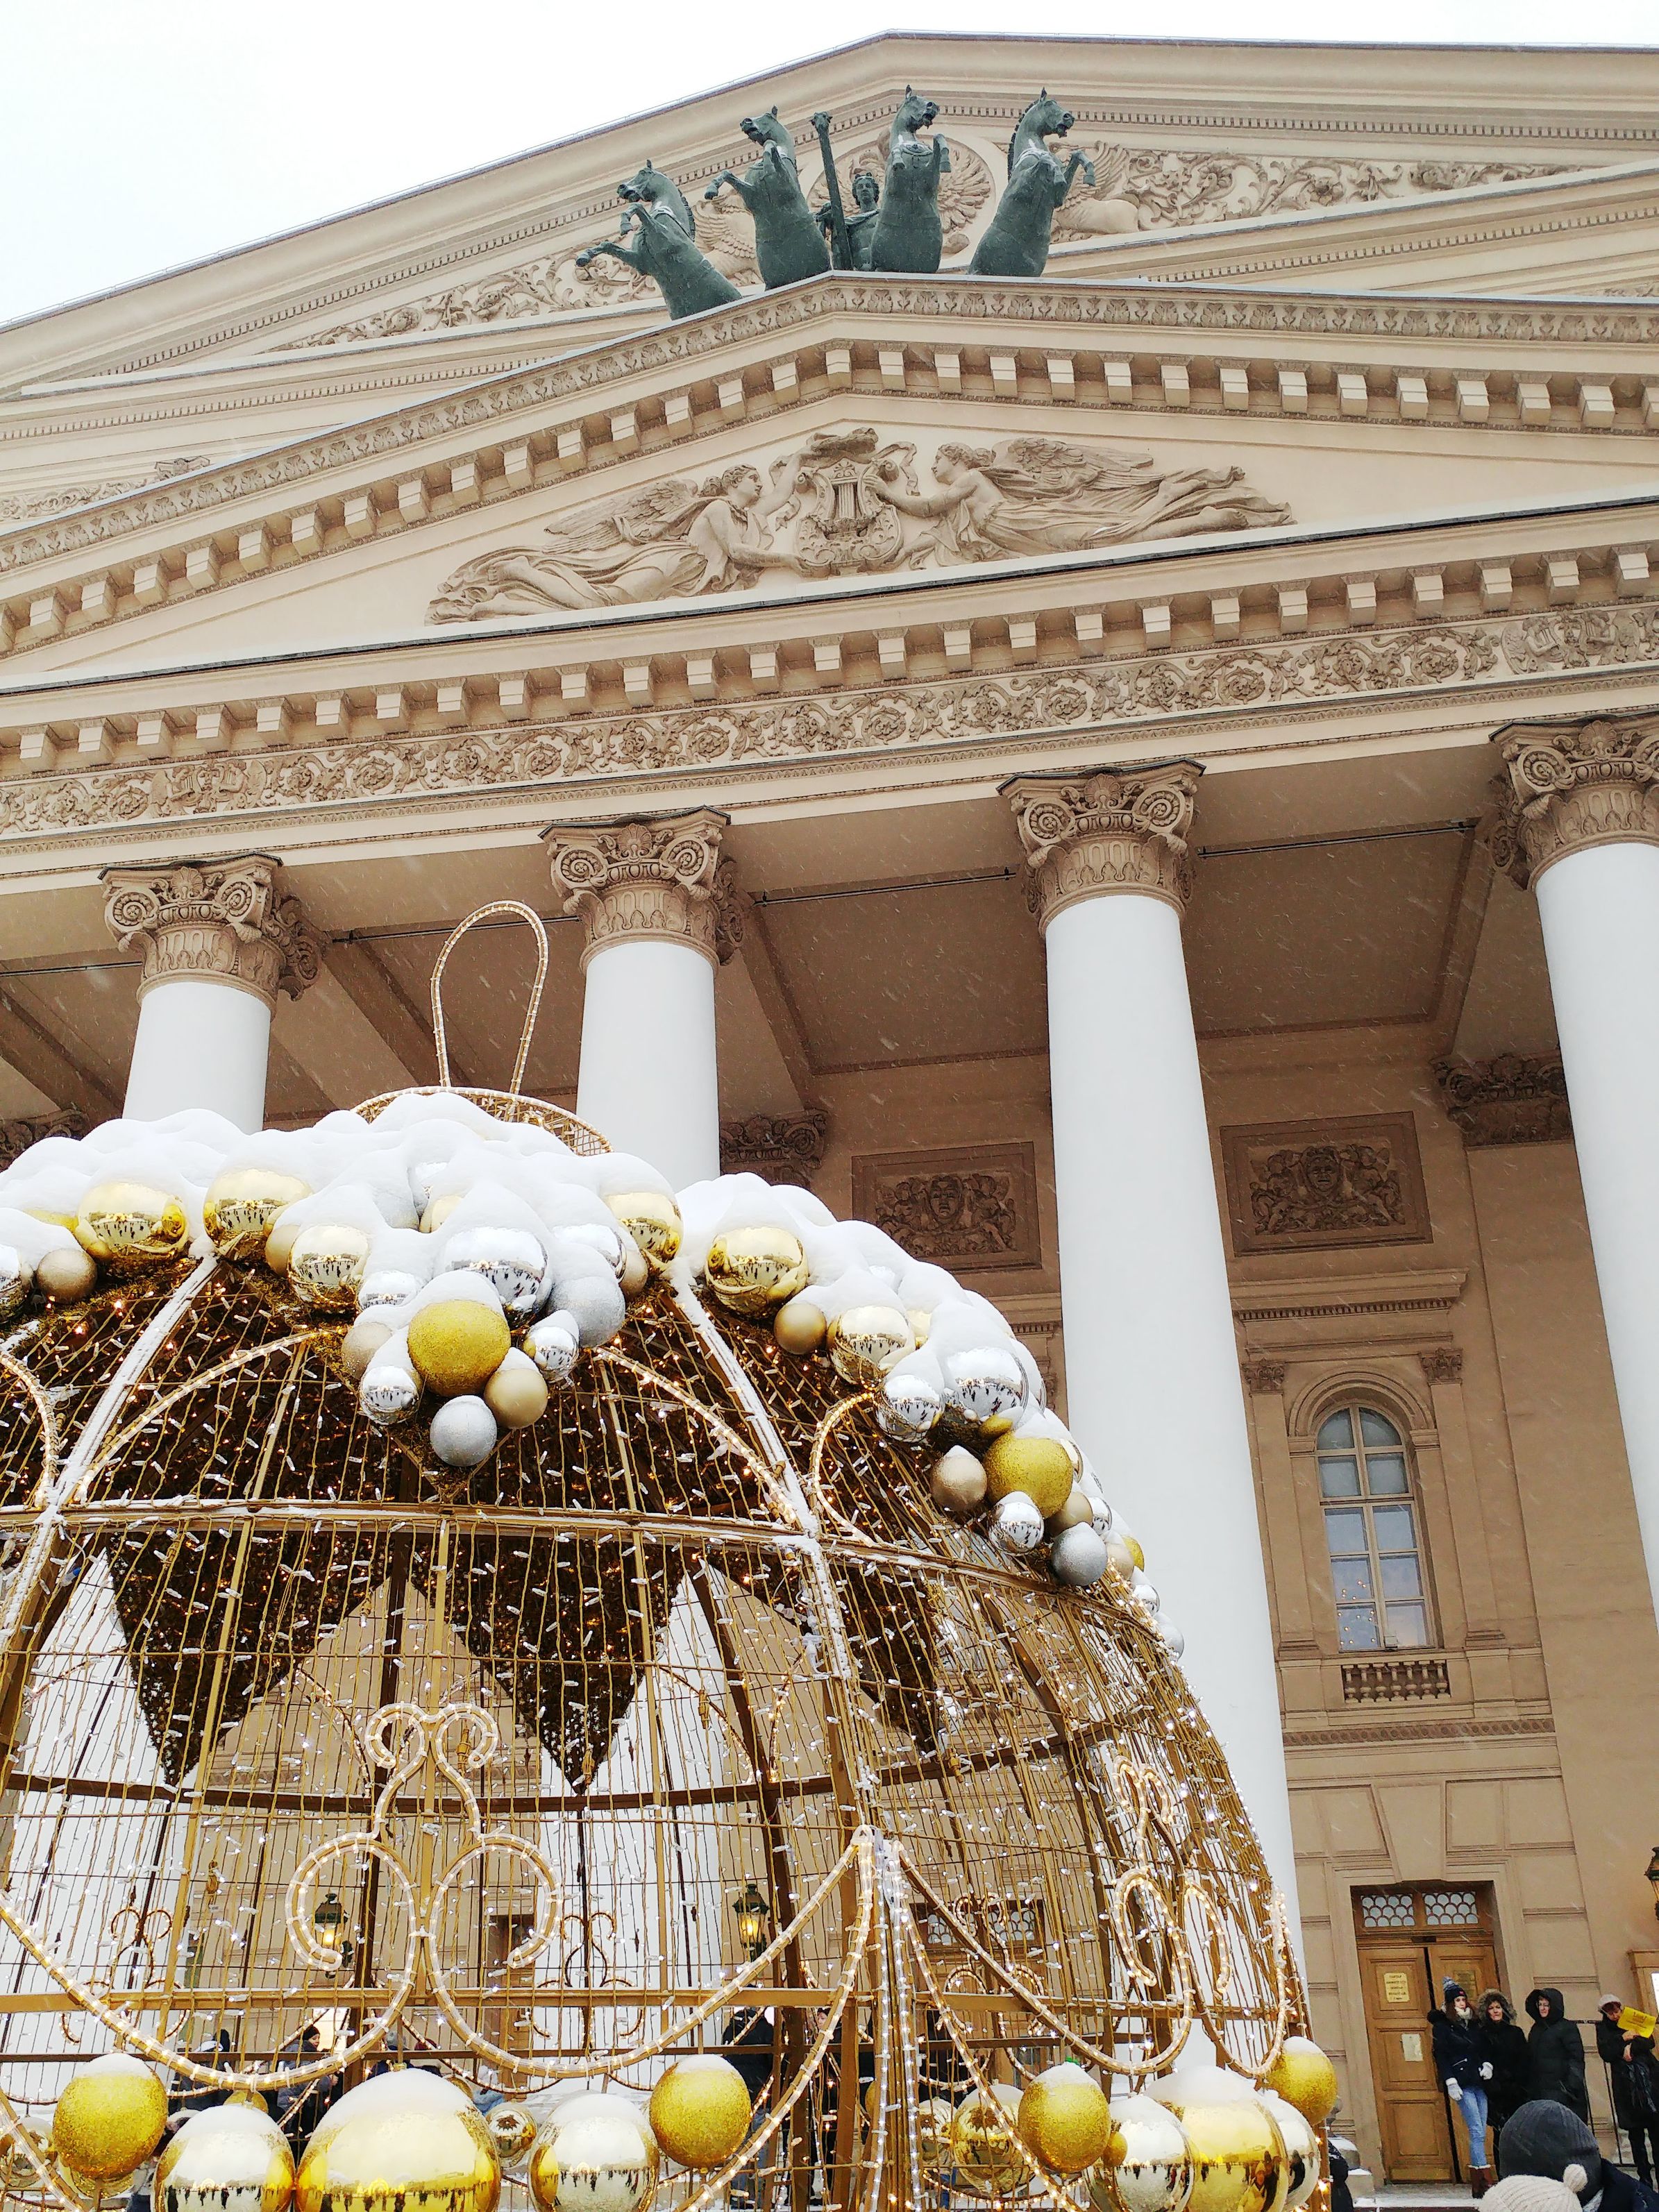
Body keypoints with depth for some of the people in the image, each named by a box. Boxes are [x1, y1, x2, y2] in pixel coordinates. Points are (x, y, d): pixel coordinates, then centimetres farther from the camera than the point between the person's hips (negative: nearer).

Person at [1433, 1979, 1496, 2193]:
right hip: (1462, 2084, -6)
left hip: (1479, 2082, 6)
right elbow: (1440, 2056, -5)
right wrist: (1451, 2082, -13)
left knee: (1480, 2133, 3)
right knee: (1476, 2131, -13)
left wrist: (1487, 2065, 4)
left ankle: (1477, 2184, 7)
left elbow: (1484, 2049, 23)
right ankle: (1486, 2182, -17)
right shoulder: (1442, 2026, 0)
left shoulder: (1473, 2023, 16)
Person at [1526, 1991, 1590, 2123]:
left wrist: (1572, 2086, -17)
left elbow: (1577, 2058, -8)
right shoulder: (1536, 2029, 18)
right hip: (1538, 2090, 6)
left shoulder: (1567, 2028, -1)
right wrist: (1529, 2088, 12)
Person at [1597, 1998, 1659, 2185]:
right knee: (1635, 2133, -1)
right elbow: (1606, 2054, -3)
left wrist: (1632, 2046, -14)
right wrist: (1623, 2040, -10)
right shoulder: (1603, 2029, 10)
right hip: (1626, 2085, 0)